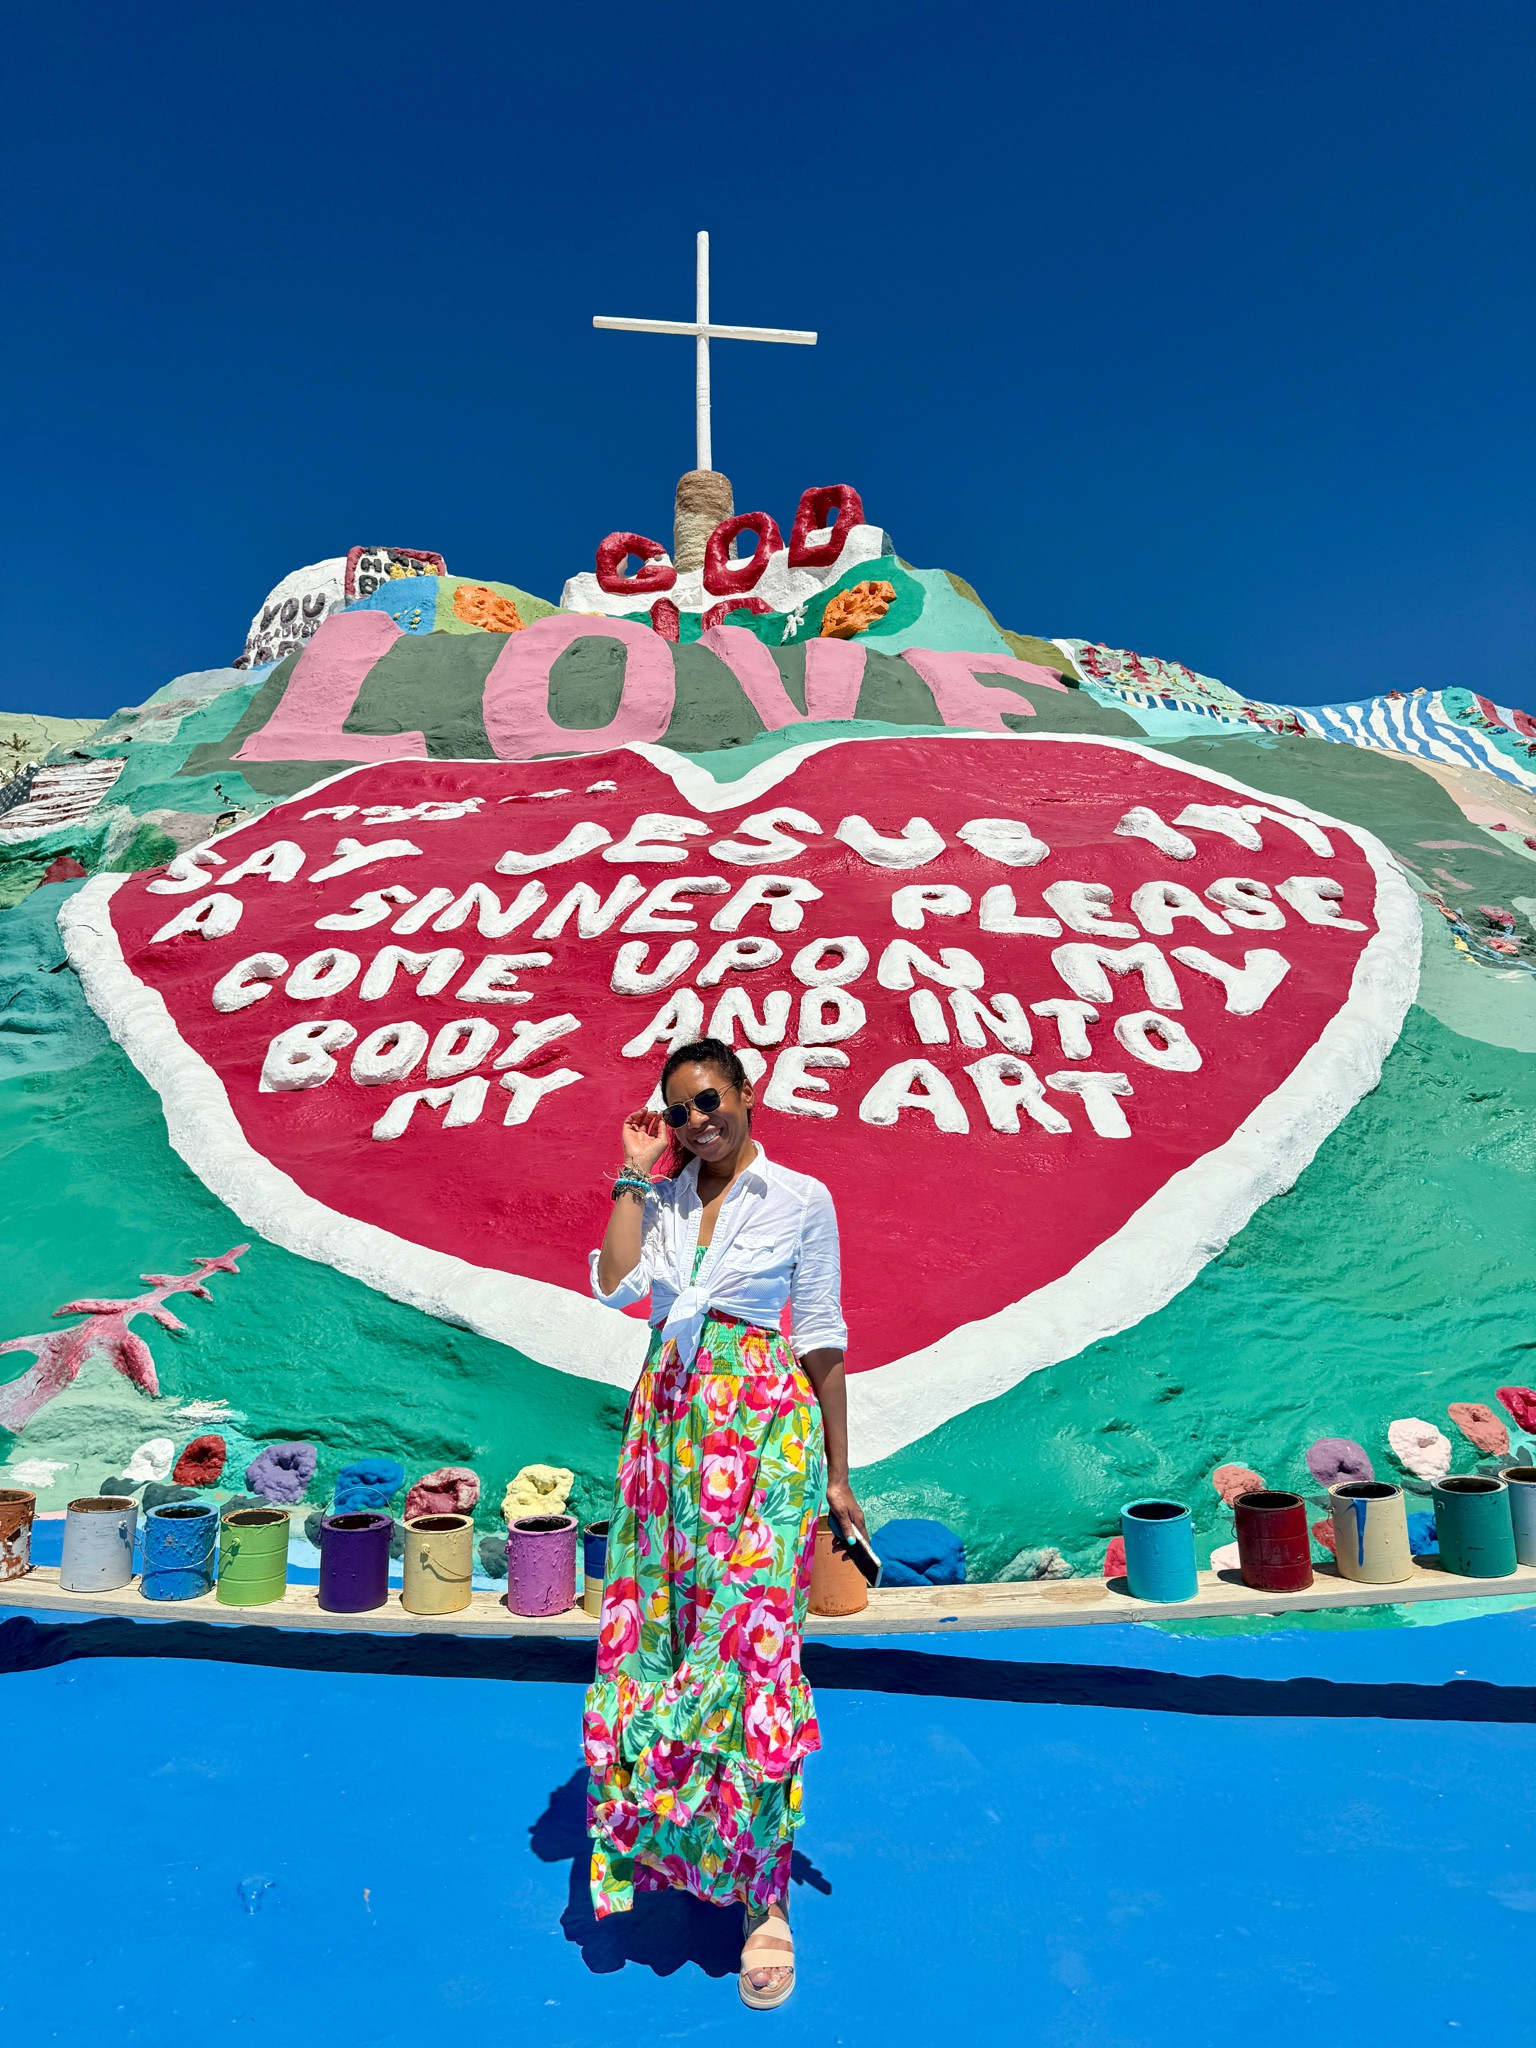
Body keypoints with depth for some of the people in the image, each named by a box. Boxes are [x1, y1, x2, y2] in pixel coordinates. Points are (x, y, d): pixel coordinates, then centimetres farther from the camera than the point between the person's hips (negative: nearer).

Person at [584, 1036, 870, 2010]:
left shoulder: (801, 1198, -3)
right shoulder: (664, 1201, 9)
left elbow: (822, 1339, -2)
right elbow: (615, 1285, -7)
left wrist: (838, 1473, -1)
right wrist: (636, 1174, -4)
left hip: (768, 1427, -4)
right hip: (671, 1421, 4)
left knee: (749, 1634, -4)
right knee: (665, 1620, 11)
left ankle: (766, 1896, 10)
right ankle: (660, 1834, 34)